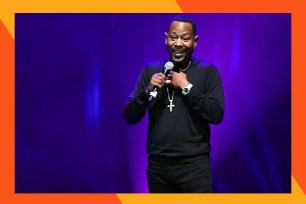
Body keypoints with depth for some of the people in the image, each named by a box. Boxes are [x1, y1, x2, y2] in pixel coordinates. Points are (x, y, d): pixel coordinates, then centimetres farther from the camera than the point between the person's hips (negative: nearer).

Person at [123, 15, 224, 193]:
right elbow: (130, 117, 4)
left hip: (193, 164, -3)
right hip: (157, 164, 3)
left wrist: (187, 87, -12)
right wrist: (148, 90, -11)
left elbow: (216, 115, -11)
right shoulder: (151, 70, 6)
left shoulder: (208, 71, -1)